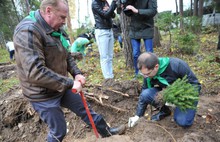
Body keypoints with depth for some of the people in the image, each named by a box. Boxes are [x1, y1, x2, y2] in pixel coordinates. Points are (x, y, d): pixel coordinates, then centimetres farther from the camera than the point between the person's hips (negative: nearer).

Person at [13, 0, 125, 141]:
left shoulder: (56, 29, 3)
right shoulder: (28, 31, -25)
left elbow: (66, 56, 13)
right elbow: (35, 72, -33)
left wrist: (77, 73, -5)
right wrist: (70, 83, -28)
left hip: (61, 87, 8)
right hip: (44, 95, -8)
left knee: (84, 109, 19)